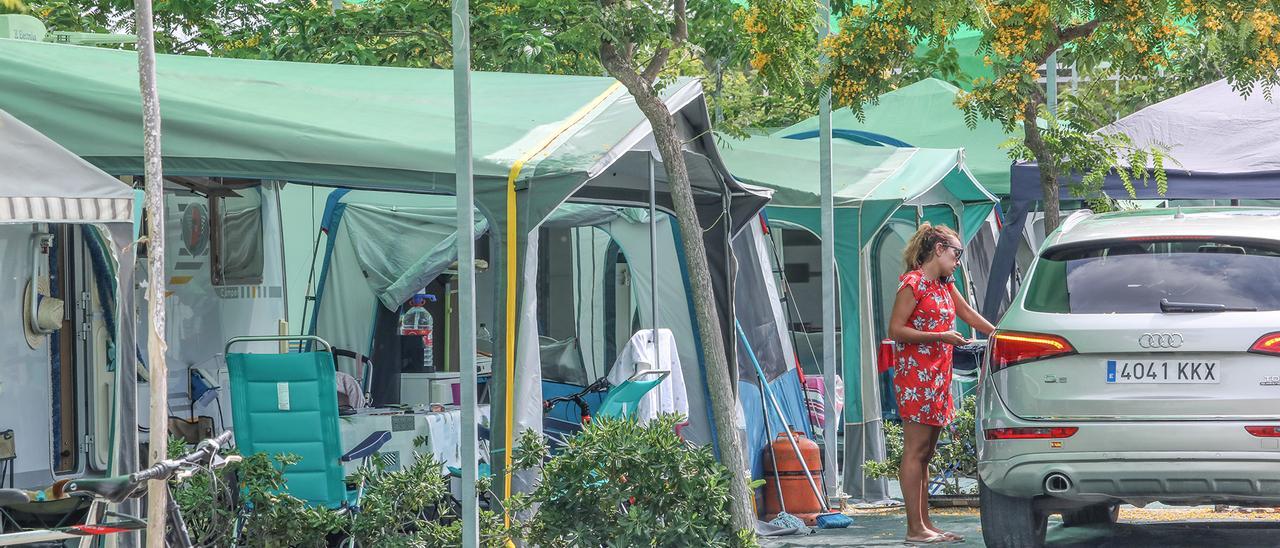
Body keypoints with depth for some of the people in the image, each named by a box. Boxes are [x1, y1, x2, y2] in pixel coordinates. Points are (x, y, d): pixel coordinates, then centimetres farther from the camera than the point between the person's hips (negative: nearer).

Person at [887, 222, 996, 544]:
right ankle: (915, 529, -10)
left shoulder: (944, 285, 18)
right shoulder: (913, 284, -10)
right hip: (916, 374, -9)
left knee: (926, 453, 9)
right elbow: (896, 330, -14)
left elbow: (967, 314, 27)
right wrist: (941, 336, -19)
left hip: (938, 376, 9)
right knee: (915, 451, -9)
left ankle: (925, 525, 10)